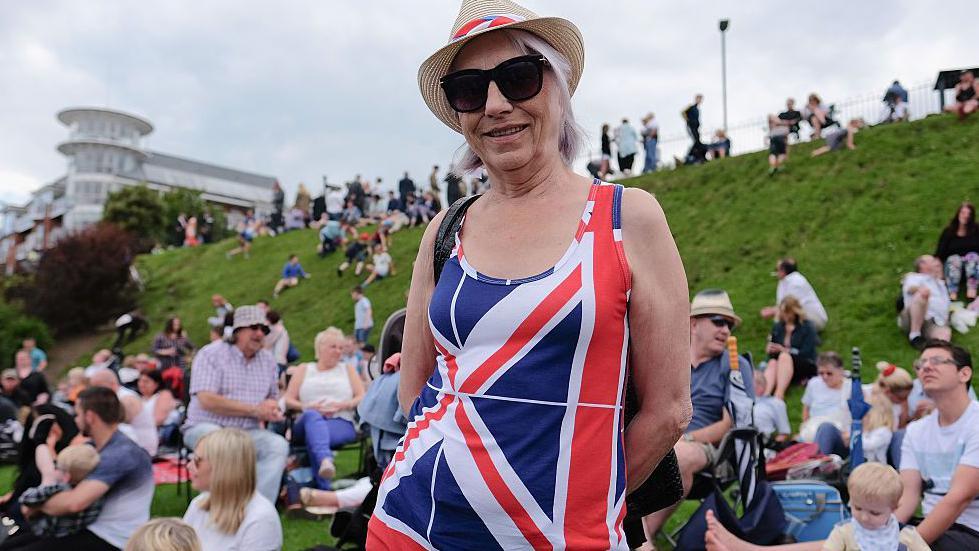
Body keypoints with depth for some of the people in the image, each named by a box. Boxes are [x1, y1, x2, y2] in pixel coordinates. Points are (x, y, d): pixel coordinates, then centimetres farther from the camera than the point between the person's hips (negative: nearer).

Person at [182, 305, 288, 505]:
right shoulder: (212, 354, -5)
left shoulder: (268, 359, 12)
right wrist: (255, 410, -17)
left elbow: (273, 397, 24)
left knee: (279, 445, -24)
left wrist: (273, 409, -3)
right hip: (205, 427, -4)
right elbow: (207, 401, -17)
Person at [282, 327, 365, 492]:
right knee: (312, 416, -39)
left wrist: (342, 406, -6)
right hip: (307, 422, 0)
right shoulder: (304, 369, 24)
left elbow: (362, 398, 12)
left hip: (341, 423, 0)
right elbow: (288, 400, 13)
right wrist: (309, 407, -7)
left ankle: (321, 490, -51)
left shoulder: (348, 369, 26)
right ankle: (325, 460, -66)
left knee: (314, 435, -37)